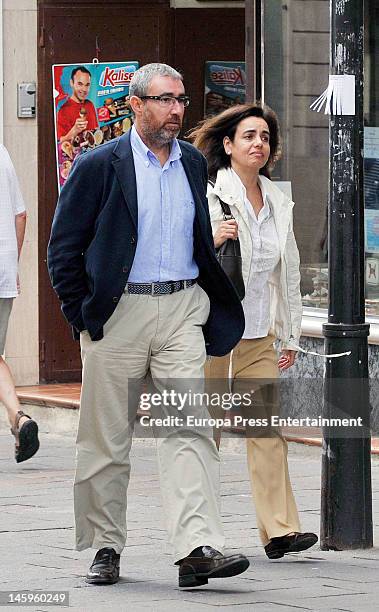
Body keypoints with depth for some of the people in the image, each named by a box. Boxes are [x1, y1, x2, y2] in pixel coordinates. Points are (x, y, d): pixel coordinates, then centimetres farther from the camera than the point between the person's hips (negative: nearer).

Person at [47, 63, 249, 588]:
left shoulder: (194, 164, 12)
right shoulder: (99, 166, -2)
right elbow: (64, 248, 0)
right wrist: (83, 316, -4)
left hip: (182, 309, 3)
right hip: (119, 311, -3)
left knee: (190, 427, -11)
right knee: (107, 438, 3)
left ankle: (198, 546, -19)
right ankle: (106, 548, 15)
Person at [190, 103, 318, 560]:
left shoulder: (278, 203, 12)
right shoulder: (208, 195, -5)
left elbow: (288, 272, 19)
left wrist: (290, 334, 18)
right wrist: (211, 239, -26)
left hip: (257, 332, 5)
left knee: (266, 426, -4)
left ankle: (279, 529, -9)